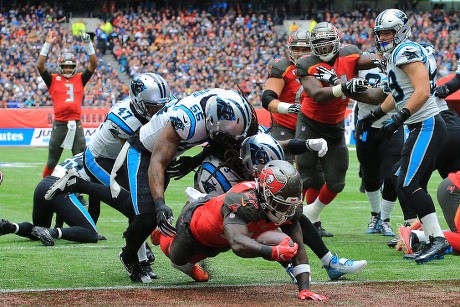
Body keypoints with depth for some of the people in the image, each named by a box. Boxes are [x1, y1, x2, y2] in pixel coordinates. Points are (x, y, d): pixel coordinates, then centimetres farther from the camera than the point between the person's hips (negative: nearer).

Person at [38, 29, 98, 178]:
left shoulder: (80, 79, 9)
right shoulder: (53, 80, 4)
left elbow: (93, 64, 3)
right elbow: (40, 65, -8)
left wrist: (88, 44, -6)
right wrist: (48, 45, -12)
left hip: (76, 124, 1)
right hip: (59, 124, -1)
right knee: (52, 162, 11)